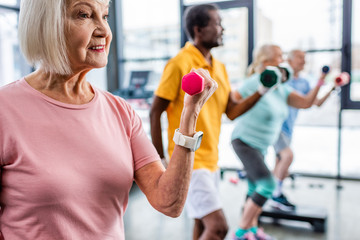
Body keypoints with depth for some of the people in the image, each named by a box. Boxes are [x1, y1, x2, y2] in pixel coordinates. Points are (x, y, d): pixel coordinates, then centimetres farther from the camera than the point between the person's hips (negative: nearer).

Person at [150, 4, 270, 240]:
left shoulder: (219, 67, 10)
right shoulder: (180, 64, -14)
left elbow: (232, 110, 8)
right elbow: (155, 112, -12)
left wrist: (261, 91, -4)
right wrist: (159, 160, -12)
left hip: (211, 160, 8)